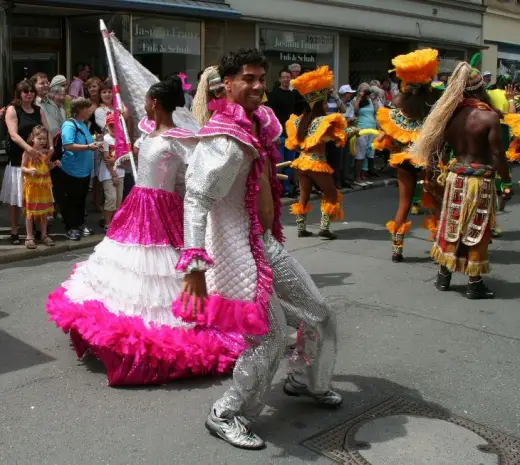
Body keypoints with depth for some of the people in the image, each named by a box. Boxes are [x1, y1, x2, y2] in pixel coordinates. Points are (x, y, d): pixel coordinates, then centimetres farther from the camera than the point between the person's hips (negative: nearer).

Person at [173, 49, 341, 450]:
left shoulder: (260, 123, 8)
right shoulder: (226, 139, -21)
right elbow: (196, 198, -29)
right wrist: (195, 264, -35)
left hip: (268, 243, 9)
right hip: (238, 248, -9)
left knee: (319, 312, 17)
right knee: (271, 333, -9)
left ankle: (307, 380, 42)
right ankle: (226, 416, 11)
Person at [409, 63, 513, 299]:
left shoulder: (450, 113, -1)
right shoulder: (490, 116, -13)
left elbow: (436, 143, 2)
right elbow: (497, 153, -13)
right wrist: (507, 182, -4)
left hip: (455, 177, 4)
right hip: (480, 180, -4)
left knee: (451, 227, 15)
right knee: (477, 232, 5)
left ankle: (443, 276, 24)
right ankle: (474, 284, 12)